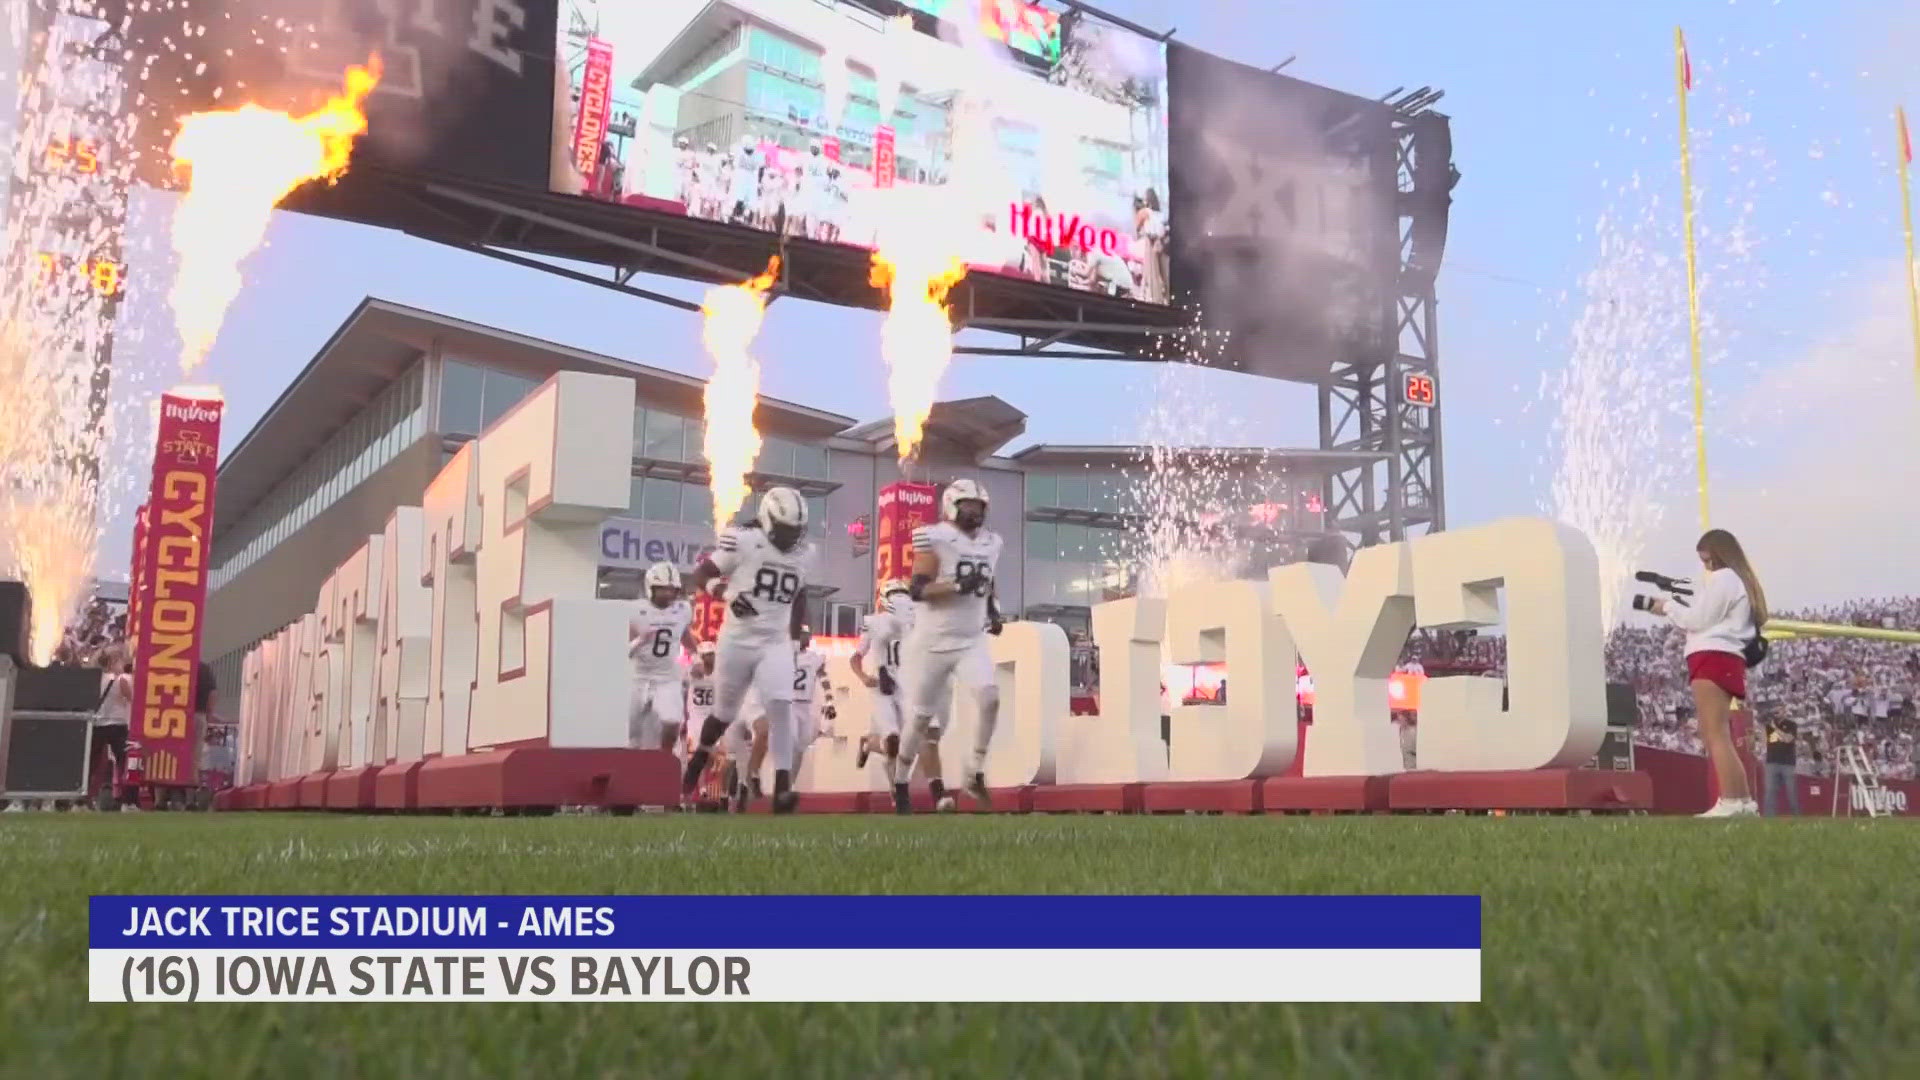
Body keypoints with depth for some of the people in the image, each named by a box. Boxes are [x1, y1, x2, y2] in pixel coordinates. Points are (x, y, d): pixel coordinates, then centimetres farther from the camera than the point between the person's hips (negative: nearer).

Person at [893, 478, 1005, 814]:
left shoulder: (990, 543, 9)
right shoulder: (936, 539, -12)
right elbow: (916, 590, -19)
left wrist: (993, 611, 10)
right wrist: (959, 586, -27)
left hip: (972, 641, 5)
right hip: (933, 642, -4)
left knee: (990, 698, -19)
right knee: (922, 718, 4)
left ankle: (976, 773, -5)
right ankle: (900, 785, 23)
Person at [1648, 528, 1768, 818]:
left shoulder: (1722, 578, -2)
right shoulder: (1740, 581, 28)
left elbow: (1699, 620, -8)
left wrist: (1668, 606, 5)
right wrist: (1680, 606, 13)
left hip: (1713, 657, -10)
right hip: (1726, 661, 10)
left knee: (1716, 734, -16)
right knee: (1712, 735, 10)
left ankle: (1730, 802, -24)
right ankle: (1742, 801, 7)